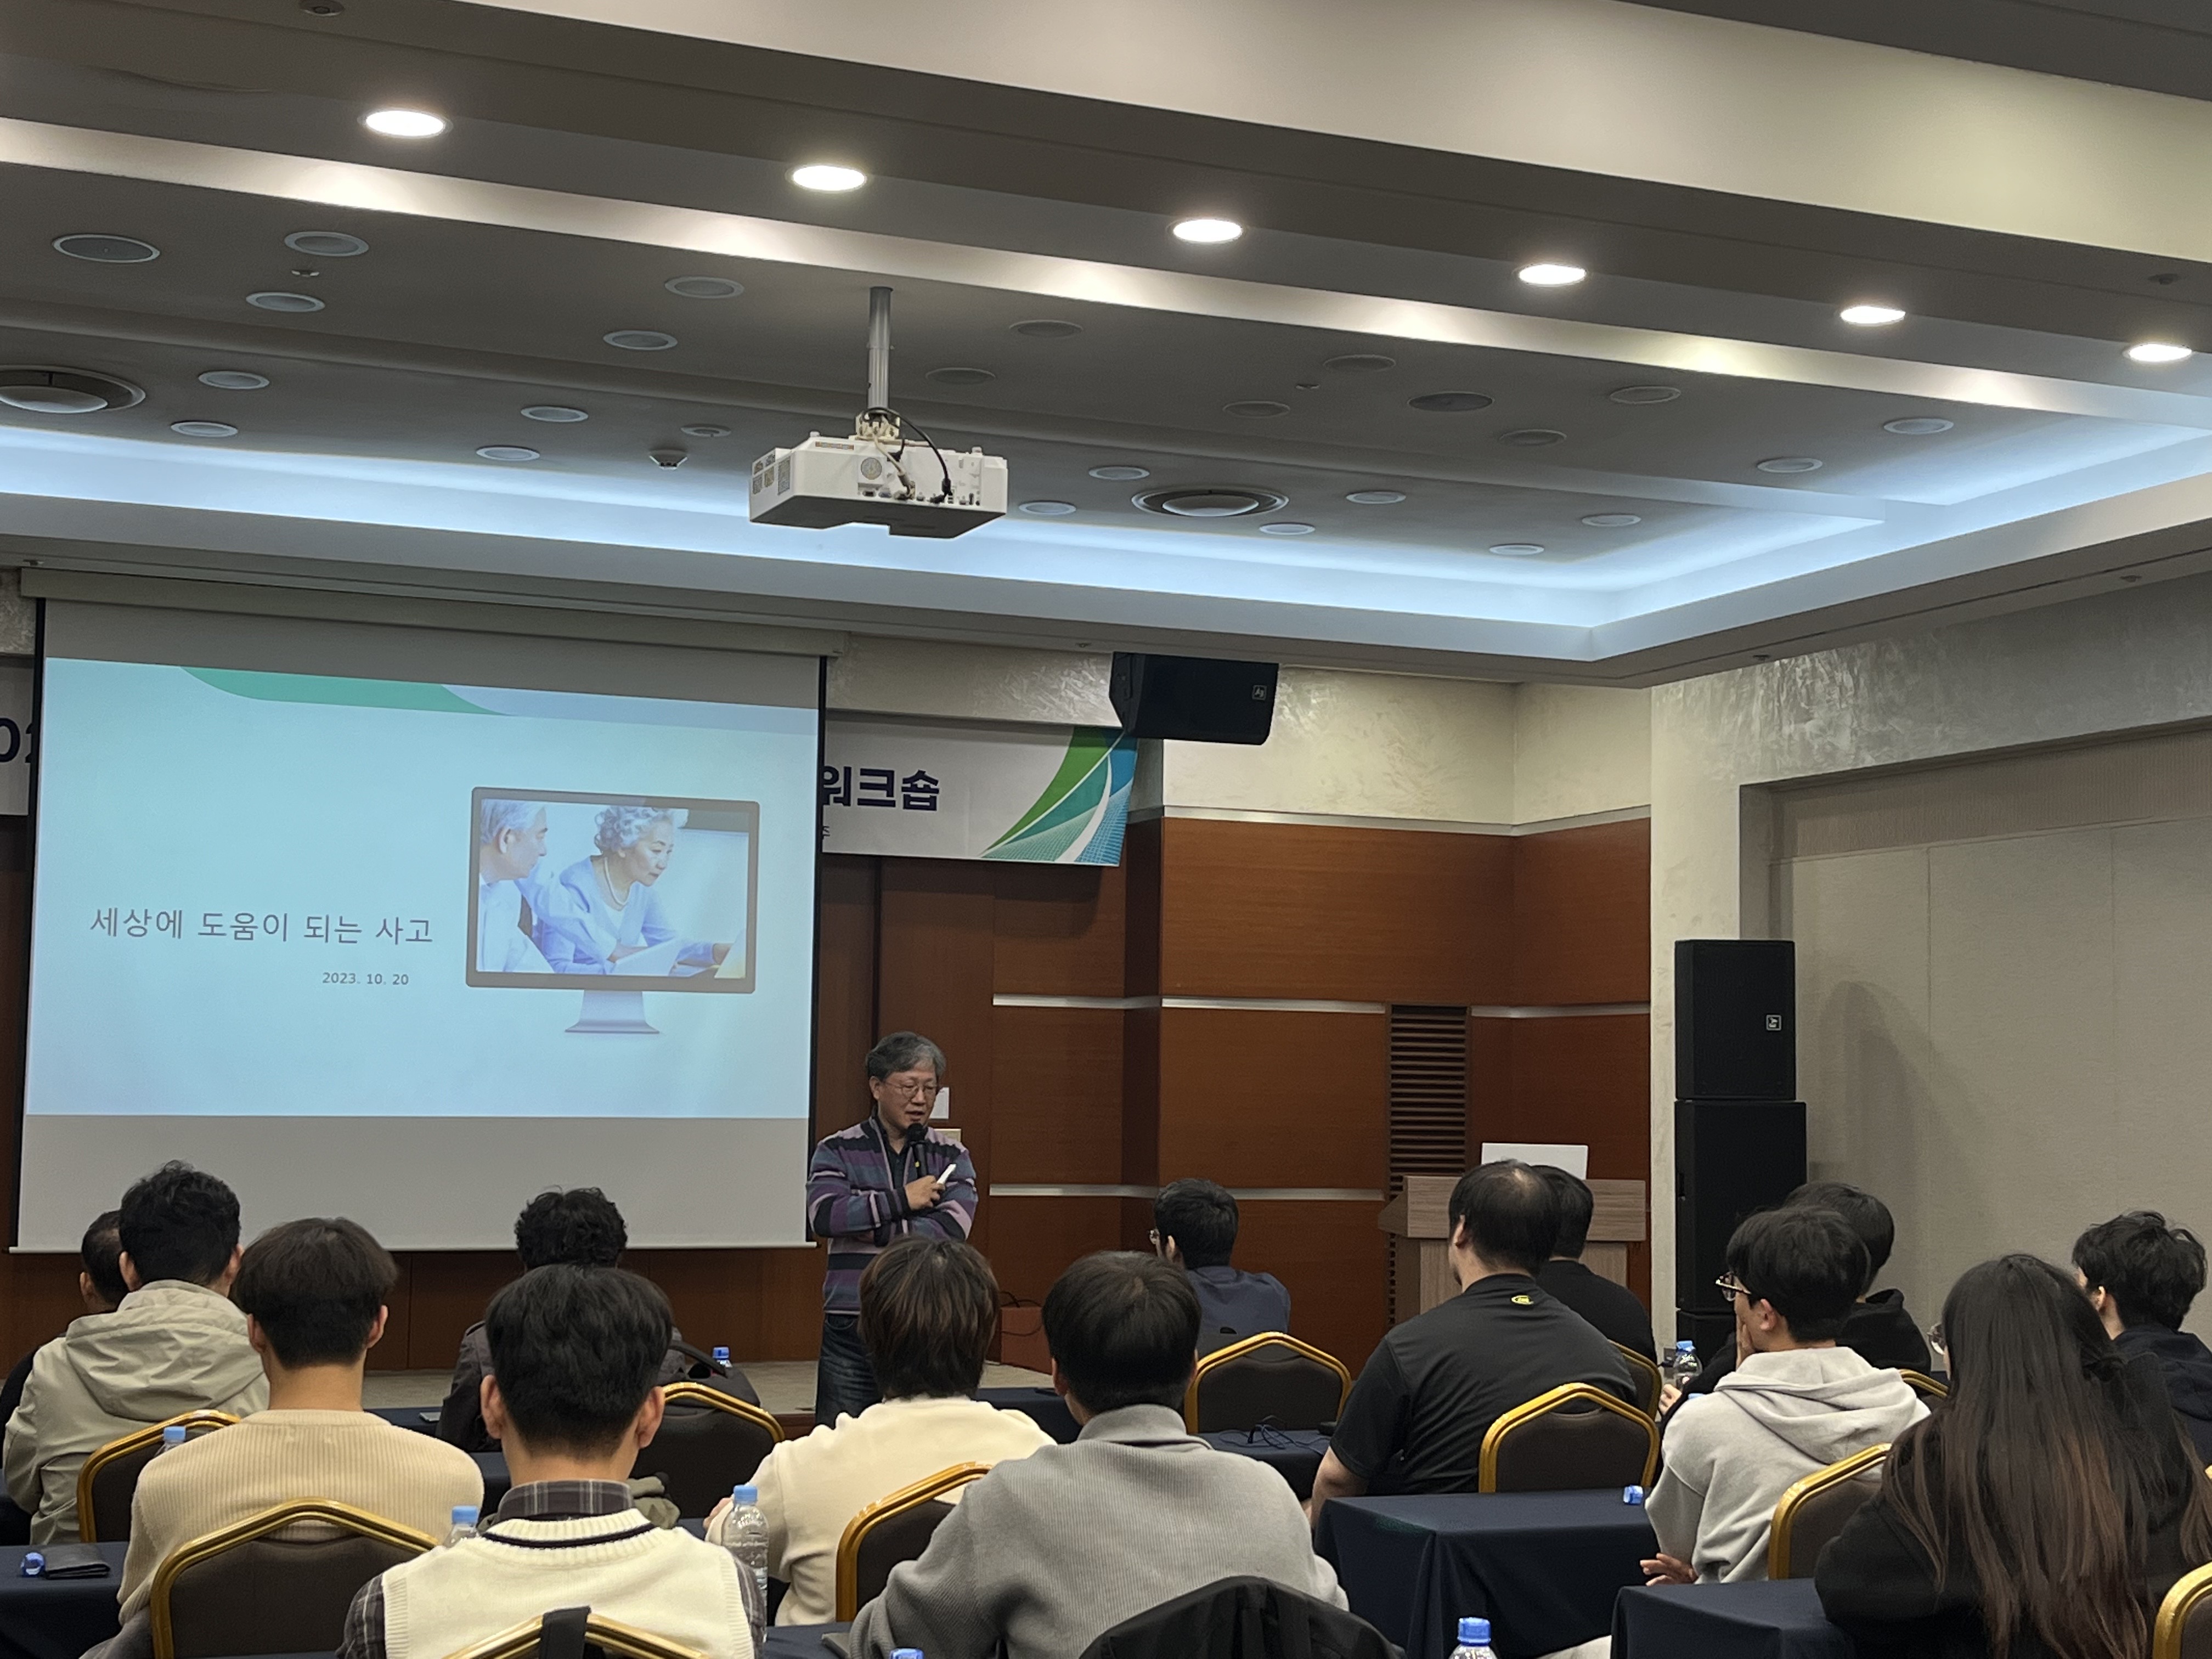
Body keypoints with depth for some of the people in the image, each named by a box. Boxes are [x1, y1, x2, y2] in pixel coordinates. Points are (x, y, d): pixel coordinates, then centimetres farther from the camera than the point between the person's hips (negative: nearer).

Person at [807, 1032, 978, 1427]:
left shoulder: (951, 1156, 9)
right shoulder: (838, 1151, 6)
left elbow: (951, 1231, -7)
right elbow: (823, 1215, -13)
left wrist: (871, 1229, -8)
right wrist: (902, 1200, -10)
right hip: (851, 1335, -1)